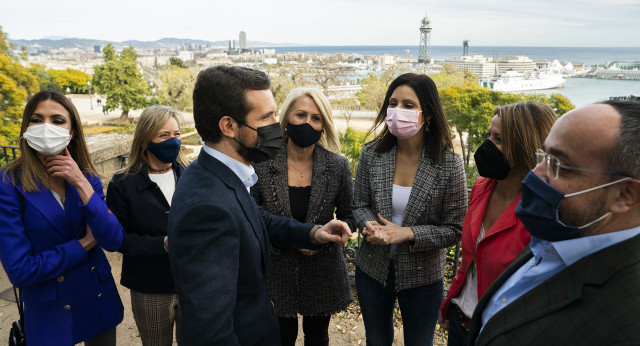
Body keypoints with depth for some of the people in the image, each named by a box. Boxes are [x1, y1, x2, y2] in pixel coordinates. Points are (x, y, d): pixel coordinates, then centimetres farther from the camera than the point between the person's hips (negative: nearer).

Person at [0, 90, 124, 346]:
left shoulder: (88, 178, -3)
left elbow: (114, 241, -15)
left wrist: (81, 184, -20)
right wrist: (85, 244, -12)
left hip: (99, 301, 4)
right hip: (49, 313, -3)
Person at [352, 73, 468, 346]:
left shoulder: (449, 164, -17)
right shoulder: (371, 154, -9)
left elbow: (455, 229, -13)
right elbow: (360, 205, 0)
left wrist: (407, 233, -24)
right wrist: (372, 226, -22)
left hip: (422, 276, -2)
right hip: (372, 270, 3)